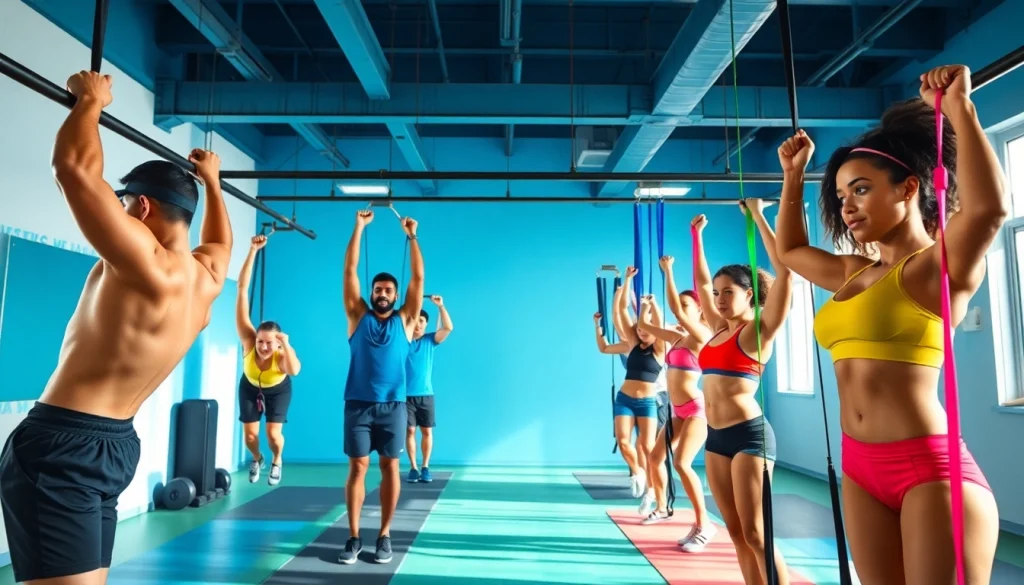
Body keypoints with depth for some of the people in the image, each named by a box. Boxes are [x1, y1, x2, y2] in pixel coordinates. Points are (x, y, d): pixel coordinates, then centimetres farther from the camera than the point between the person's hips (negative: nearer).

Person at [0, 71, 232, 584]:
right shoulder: (206, 278, 5)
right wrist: (211, 182, 41)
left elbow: (72, 165, -21)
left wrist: (90, 100, -4)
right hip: (114, 445, 9)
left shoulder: (148, 267, -19)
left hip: (62, 443, -9)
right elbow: (222, 240, 29)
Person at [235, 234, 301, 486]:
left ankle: (276, 462, 24)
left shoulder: (282, 355, -40)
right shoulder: (249, 340, -36)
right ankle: (257, 459, 34)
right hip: (250, 387, 2)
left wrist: (286, 344, -71)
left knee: (273, 433, -10)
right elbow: (242, 288, -42)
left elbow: (295, 370, -66)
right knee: (250, 434, -1)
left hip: (277, 390, -2)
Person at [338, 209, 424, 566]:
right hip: (358, 404, 0)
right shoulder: (358, 316, 7)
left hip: (393, 405, 0)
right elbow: (350, 271, 4)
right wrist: (359, 228, 3)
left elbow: (418, 277, 3)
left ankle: (385, 536, 13)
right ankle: (354, 537, 11)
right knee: (357, 467, 3)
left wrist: (412, 236, 4)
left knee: (390, 467, 4)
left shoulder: (405, 320, 7)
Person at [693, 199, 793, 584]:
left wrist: (758, 216, -11)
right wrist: (697, 235, 28)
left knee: (756, 533, -3)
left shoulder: (760, 329, -5)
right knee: (737, 532, 11)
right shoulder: (720, 329, 13)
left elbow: (784, 268, -15)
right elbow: (702, 281, 26)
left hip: (749, 433, -7)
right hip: (716, 435, 7)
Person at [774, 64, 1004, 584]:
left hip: (931, 468, -7)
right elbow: (789, 250, 30)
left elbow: (988, 207, -27)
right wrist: (793, 175, 26)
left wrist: (959, 108, -20)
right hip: (860, 469, 7)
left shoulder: (942, 264, -6)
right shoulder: (853, 272, 14)